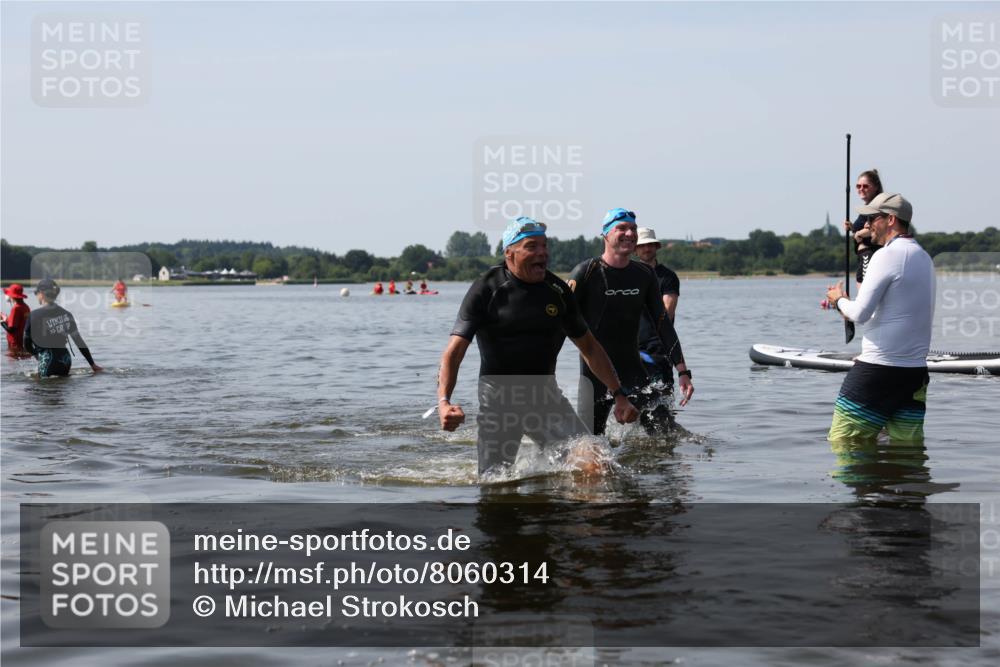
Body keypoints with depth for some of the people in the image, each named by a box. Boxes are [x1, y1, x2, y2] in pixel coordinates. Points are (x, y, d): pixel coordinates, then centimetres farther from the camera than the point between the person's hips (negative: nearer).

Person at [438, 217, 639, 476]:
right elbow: (454, 352, -15)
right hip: (499, 397, -3)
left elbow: (589, 347, 13)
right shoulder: (486, 290, -9)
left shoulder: (557, 291, 3)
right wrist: (443, 401, -32)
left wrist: (619, 395, 7)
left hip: (544, 394, 3)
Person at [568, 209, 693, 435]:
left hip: (632, 368, 4)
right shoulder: (587, 272, -8)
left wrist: (683, 371, 5)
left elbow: (663, 324, 10)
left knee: (664, 429, -8)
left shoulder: (645, 275, 7)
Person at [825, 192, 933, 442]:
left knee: (842, 442, -2)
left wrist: (839, 299, 5)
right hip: (916, 370, 8)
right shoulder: (924, 257, 16)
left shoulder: (888, 255, -12)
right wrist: (846, 306, 23)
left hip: (879, 367, -8)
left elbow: (860, 314, -15)